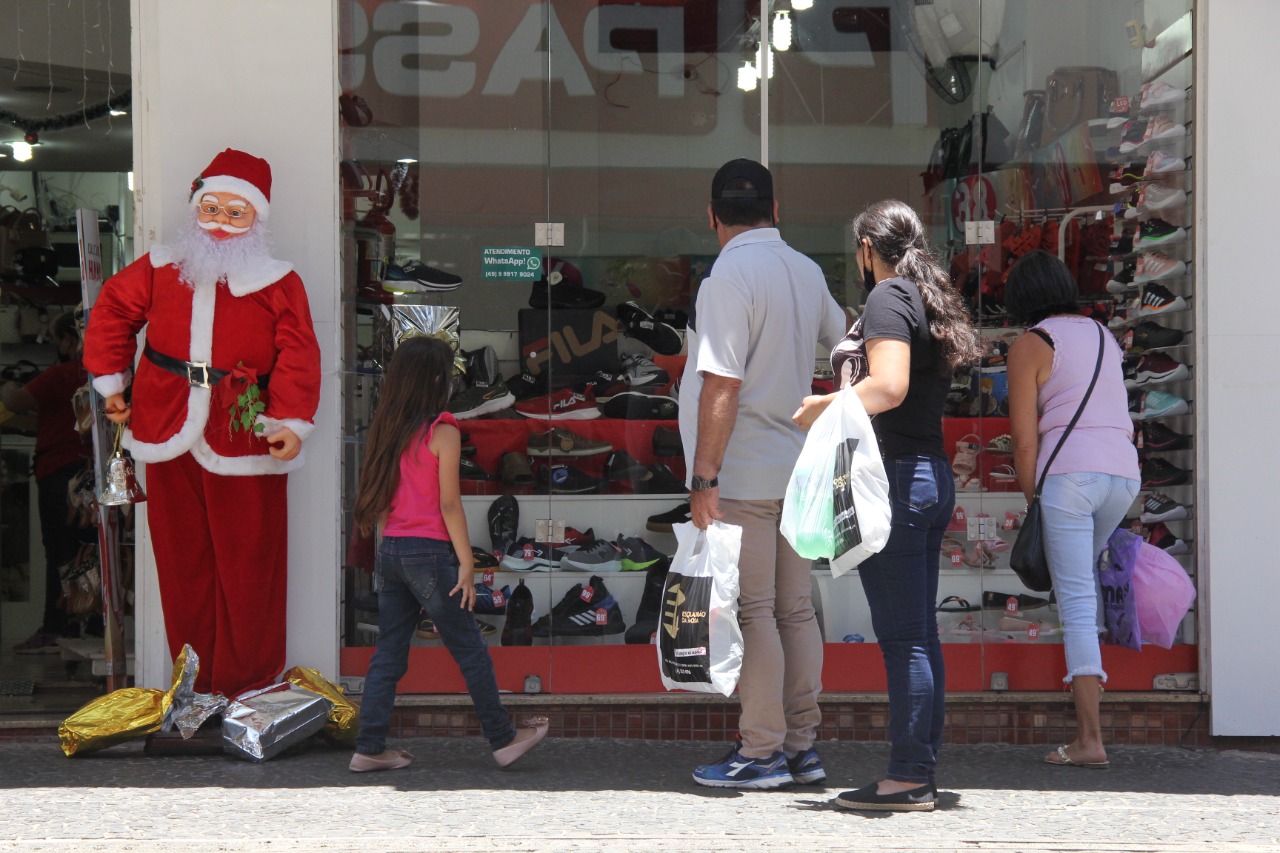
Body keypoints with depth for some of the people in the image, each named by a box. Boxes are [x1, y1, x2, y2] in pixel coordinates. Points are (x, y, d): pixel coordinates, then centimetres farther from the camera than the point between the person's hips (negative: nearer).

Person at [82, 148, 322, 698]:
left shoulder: (278, 285, -1)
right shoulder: (159, 271, 7)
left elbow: (297, 358, -9)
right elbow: (112, 311, 21)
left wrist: (291, 421, -21)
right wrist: (111, 382, 16)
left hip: (245, 441, -3)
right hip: (169, 437, 3)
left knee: (248, 566, 0)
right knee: (181, 562, 9)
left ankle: (249, 682, 11)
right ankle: (195, 680, 19)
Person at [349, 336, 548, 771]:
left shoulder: (387, 428, 8)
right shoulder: (442, 430, -9)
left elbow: (378, 500, 11)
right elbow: (449, 504, -11)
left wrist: (386, 545, 17)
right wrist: (466, 564, -7)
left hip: (390, 551, 6)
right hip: (430, 553, -6)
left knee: (389, 653, 9)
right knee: (470, 650, 5)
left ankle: (370, 748, 7)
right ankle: (503, 739, 13)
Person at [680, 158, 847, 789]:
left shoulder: (730, 276, -14)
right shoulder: (806, 272, 10)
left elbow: (722, 385, -20)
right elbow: (846, 338, 28)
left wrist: (703, 476, -18)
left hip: (743, 476, -8)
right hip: (795, 469, 8)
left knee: (752, 613, -4)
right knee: (794, 610, 11)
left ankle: (761, 753, -1)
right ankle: (801, 746, 16)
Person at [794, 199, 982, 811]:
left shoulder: (888, 298, -9)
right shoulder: (930, 300, 19)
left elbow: (888, 387, -22)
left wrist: (822, 406, -9)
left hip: (894, 475, -10)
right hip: (932, 475, 10)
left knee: (901, 636, -8)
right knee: (919, 635, 10)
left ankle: (907, 780, -7)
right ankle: (921, 772, 13)